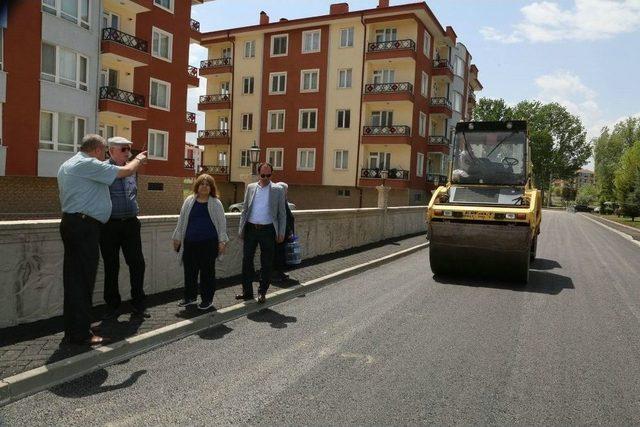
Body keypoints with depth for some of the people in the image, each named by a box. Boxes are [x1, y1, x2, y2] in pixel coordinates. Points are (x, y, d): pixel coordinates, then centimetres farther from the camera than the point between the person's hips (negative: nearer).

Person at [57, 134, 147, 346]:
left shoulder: (66, 166, 20)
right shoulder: (89, 164, -12)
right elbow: (126, 171, -9)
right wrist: (139, 159, 9)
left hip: (70, 223, 10)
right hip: (84, 225, -10)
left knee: (73, 277, 12)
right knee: (84, 279, -6)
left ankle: (71, 330, 18)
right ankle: (80, 333, -1)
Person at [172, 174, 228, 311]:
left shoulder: (216, 203, 2)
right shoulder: (189, 201, 9)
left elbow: (221, 223, 1)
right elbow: (182, 220, 13)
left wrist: (222, 241, -4)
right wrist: (177, 238, 10)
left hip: (208, 243, -3)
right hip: (190, 243, 3)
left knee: (207, 271, 3)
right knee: (189, 271, 9)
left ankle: (207, 299, 15)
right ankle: (190, 297, 26)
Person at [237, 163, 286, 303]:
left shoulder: (278, 190, 2)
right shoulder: (250, 187, 9)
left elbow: (282, 213, 3)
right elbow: (245, 210, 11)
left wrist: (281, 233, -3)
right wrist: (241, 228, 4)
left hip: (267, 230, -2)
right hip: (250, 228, 2)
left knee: (266, 264, 5)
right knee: (247, 260, 7)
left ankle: (262, 292, 20)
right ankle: (247, 292, 19)